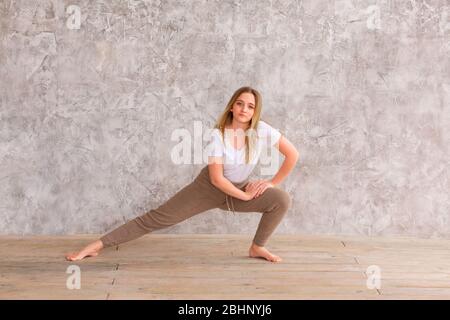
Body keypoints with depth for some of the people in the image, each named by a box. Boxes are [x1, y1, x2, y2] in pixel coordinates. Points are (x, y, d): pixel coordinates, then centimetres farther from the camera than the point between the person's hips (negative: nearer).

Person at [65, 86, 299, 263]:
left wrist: (272, 182, -11)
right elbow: (217, 178, -24)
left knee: (282, 200, -22)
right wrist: (245, 196, -20)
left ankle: (257, 247, -1)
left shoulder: (262, 130, -18)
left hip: (240, 189, 2)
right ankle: (98, 245, -6)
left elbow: (293, 154, -10)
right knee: (157, 218, -9)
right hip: (209, 187, -2)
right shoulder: (218, 135, -23)